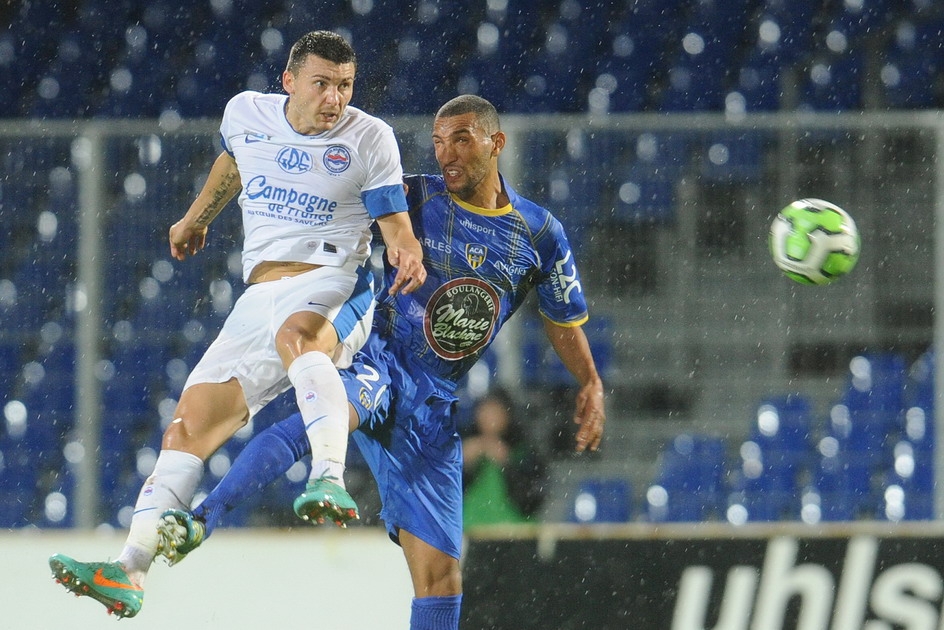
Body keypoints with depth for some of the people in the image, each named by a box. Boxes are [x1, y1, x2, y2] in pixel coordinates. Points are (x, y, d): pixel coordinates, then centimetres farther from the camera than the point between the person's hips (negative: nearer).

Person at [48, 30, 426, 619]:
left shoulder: (369, 138, -3)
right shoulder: (247, 113, 9)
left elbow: (396, 223, -3)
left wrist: (407, 253, -26)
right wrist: (197, 217, 47)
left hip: (333, 285, -5)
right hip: (260, 298, 5)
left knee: (295, 333, -41)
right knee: (189, 427, -5)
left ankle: (330, 480, -60)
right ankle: (130, 572, -10)